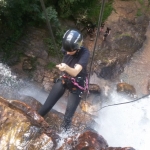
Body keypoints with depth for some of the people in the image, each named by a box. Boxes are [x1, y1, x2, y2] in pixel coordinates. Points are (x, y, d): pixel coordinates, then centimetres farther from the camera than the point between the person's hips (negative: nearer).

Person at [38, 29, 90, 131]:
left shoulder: (84, 53, -28)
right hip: (63, 79, 4)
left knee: (69, 113, -1)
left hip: (77, 84, -4)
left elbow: (75, 72, -40)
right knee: (48, 104, 2)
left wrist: (66, 68, -59)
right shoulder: (67, 49, -14)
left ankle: (64, 130, 24)